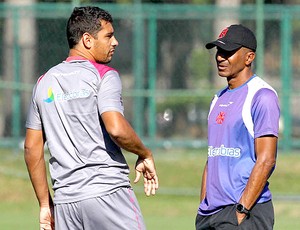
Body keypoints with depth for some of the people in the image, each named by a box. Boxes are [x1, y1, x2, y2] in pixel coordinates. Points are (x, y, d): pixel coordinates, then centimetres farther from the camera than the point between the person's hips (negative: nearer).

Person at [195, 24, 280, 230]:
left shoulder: (262, 96, -8)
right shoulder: (220, 99, 19)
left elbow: (266, 160, -15)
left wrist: (241, 211, -19)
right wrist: (202, 208, 15)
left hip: (249, 211, -8)